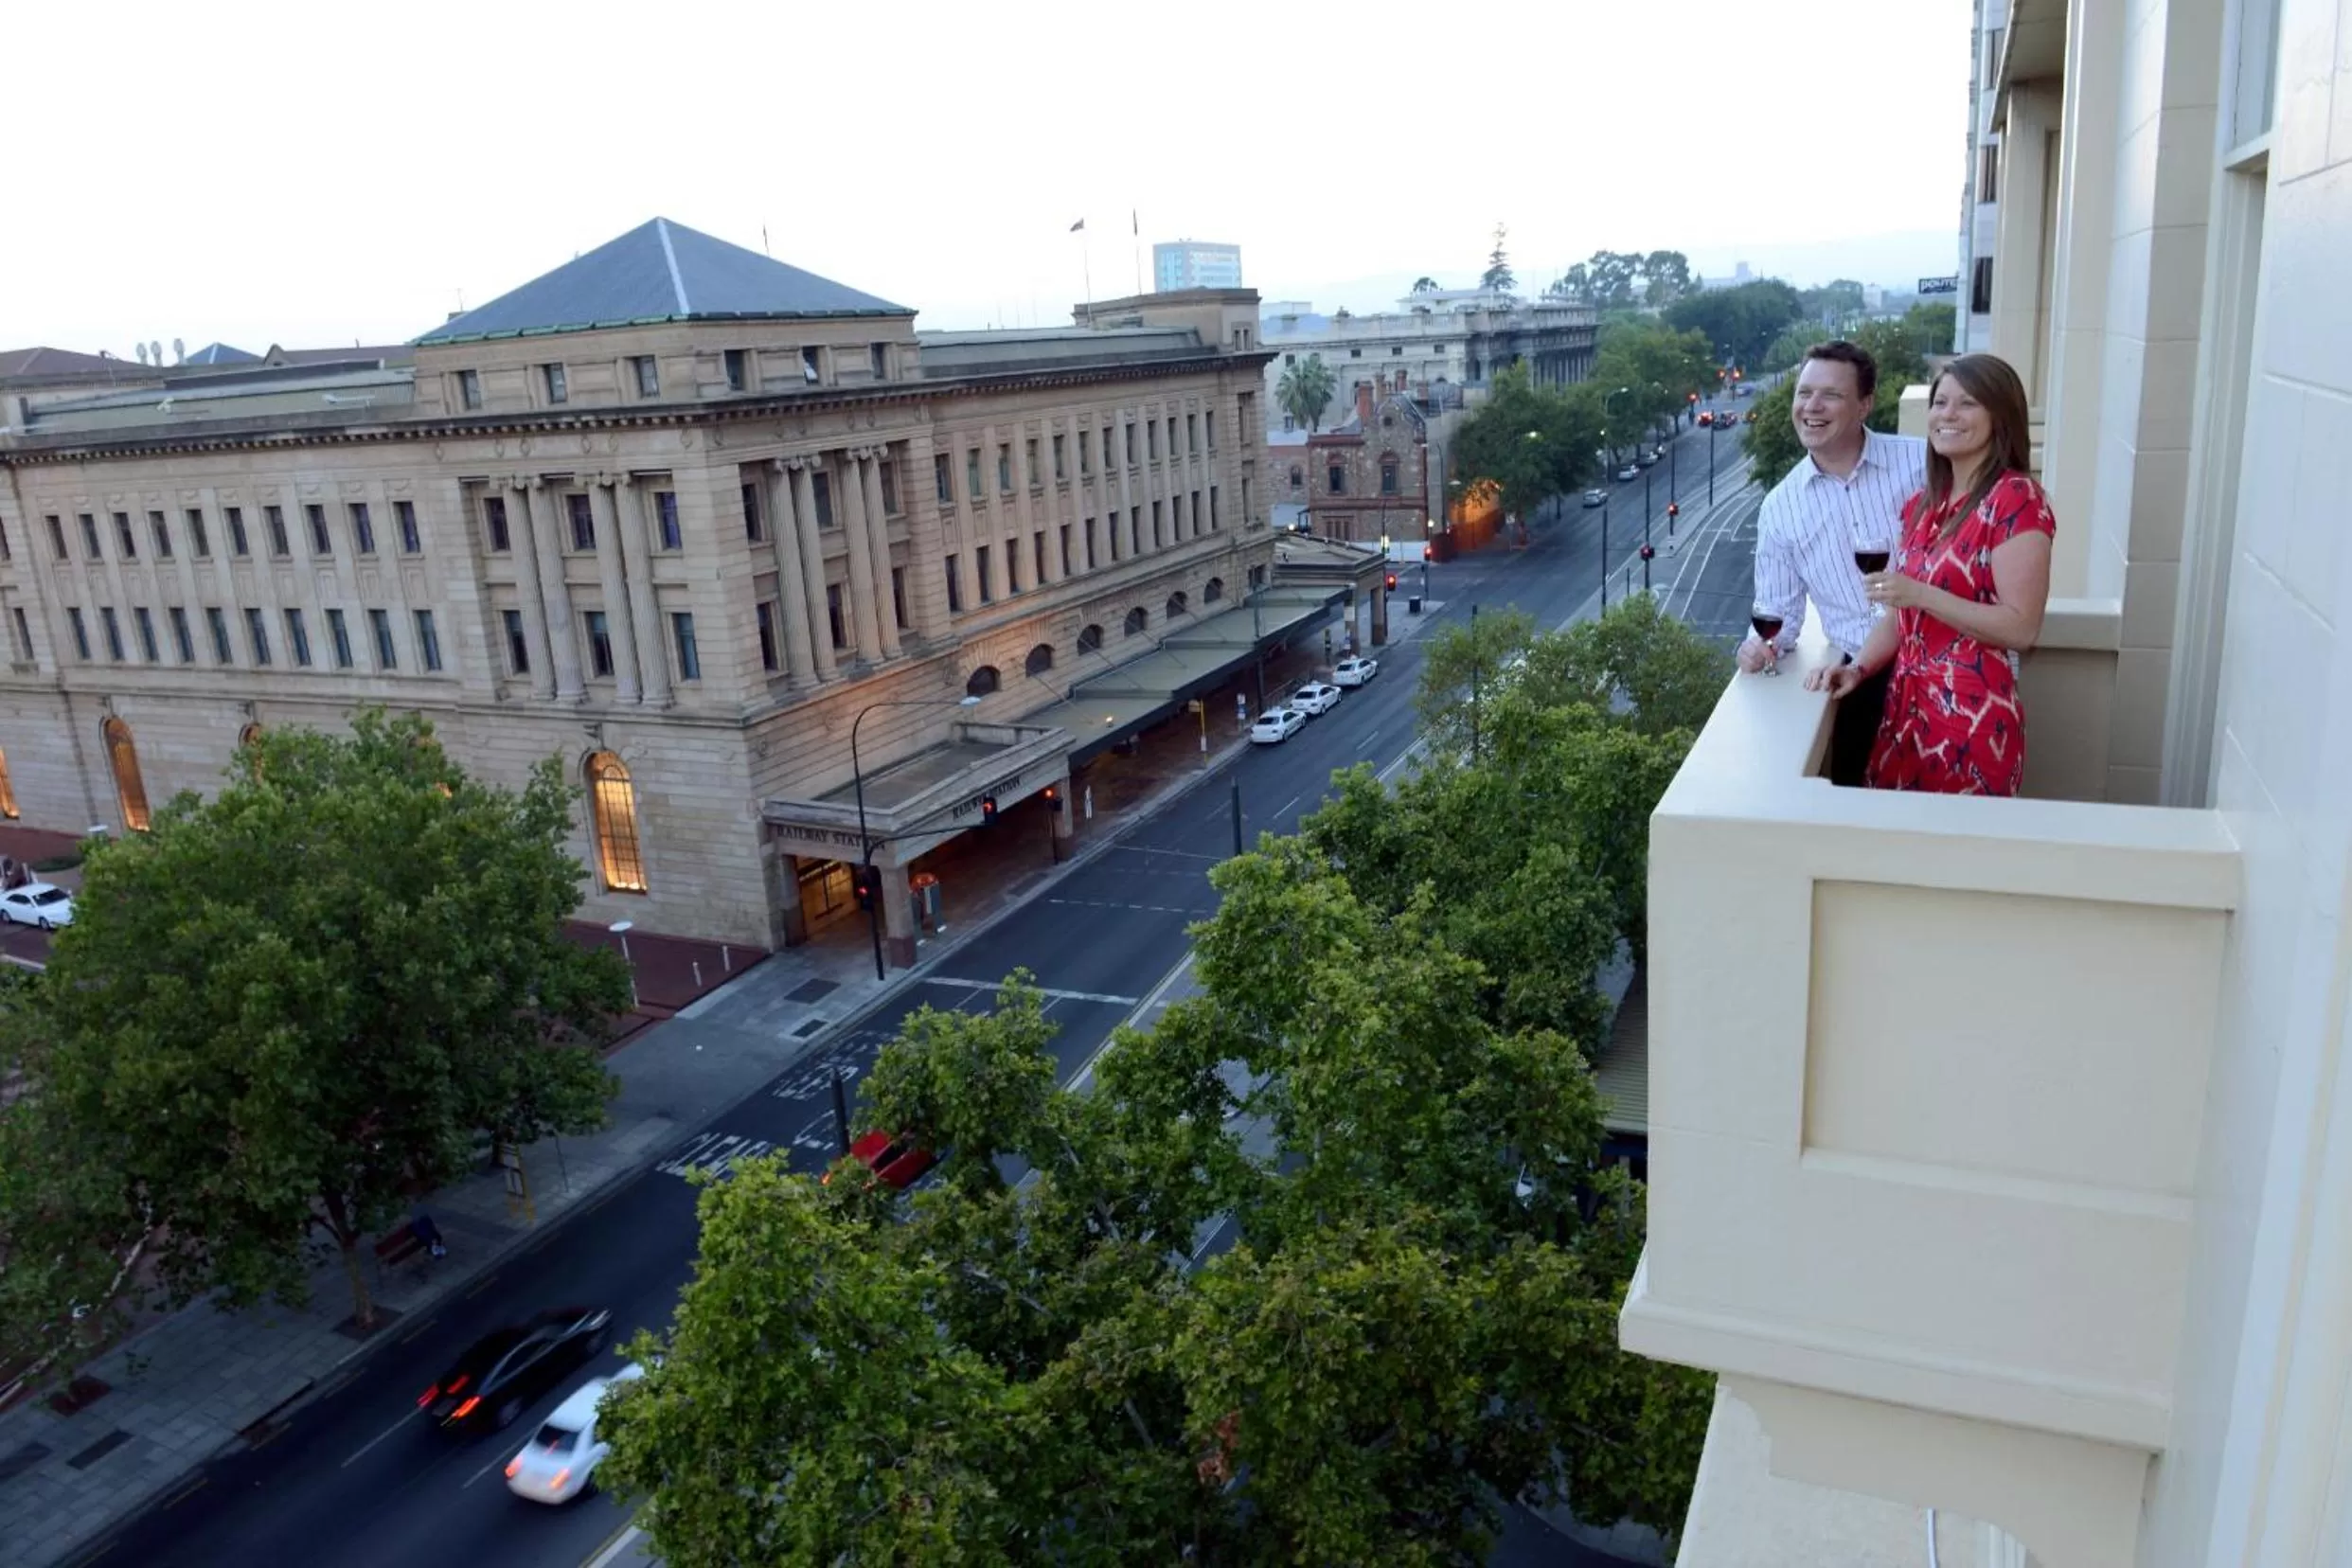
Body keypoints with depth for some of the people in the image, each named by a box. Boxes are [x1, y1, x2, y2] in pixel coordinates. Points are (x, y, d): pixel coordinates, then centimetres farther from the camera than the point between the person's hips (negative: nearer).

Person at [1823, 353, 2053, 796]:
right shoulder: (1924, 503, 12)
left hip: (1972, 716, -7)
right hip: (1906, 707, 7)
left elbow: (2022, 627, -16)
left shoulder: (2016, 499, -10)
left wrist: (1921, 594, -21)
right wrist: (1859, 668, 1)